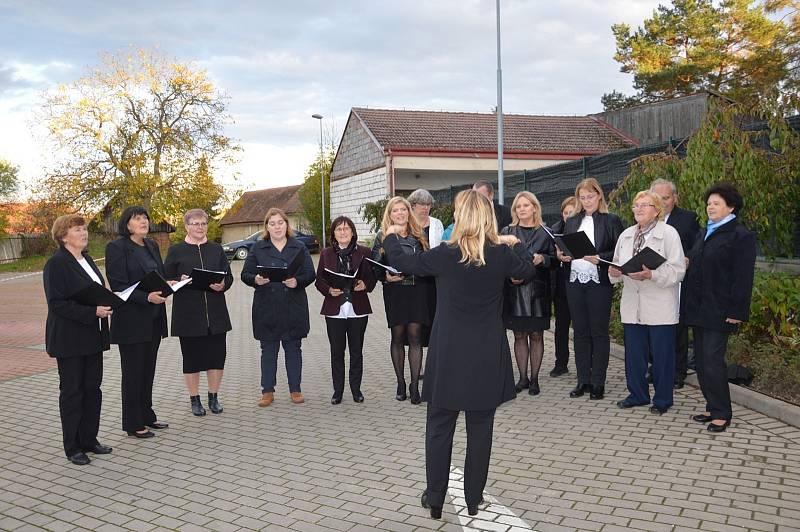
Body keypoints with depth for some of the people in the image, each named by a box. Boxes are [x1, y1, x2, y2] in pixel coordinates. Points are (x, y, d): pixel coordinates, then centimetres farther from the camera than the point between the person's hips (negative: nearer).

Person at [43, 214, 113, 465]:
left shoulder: (87, 260, 12)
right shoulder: (56, 264, -13)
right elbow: (57, 304, -19)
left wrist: (106, 304, 2)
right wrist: (93, 312, -24)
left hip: (92, 338, 8)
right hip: (69, 339, -7)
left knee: (92, 388, 12)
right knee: (72, 392, 2)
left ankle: (89, 440, 23)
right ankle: (73, 447, 13)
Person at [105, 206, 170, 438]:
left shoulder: (152, 246, 12)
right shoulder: (117, 247, -10)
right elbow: (118, 286, -15)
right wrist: (146, 297, -26)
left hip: (153, 319, 7)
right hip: (131, 320, -7)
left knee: (148, 370, 15)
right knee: (133, 372, 2)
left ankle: (146, 416, 26)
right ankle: (133, 424, 13)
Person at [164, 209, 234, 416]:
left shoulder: (216, 249, 11)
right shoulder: (176, 251, 3)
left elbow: (229, 276, 11)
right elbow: (166, 279, 2)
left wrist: (222, 284, -10)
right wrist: (181, 281, -18)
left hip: (215, 313, 3)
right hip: (188, 313, -3)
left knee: (217, 356, 5)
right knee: (191, 357, 5)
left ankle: (213, 397, 22)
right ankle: (195, 400, 19)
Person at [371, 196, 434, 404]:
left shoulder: (419, 235, 10)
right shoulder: (382, 236, 5)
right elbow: (375, 266, 3)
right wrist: (386, 276, -15)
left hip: (418, 291, 1)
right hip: (394, 291, 0)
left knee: (415, 336, -4)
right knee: (398, 336, 5)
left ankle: (415, 386, -1)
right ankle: (400, 383, 16)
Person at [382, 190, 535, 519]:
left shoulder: (445, 255, -11)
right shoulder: (501, 255, -5)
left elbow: (402, 262, 4)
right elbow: (527, 271, 16)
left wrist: (391, 236, 22)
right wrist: (515, 244, 32)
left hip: (448, 356, -2)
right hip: (487, 358, 2)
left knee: (439, 427, 10)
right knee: (480, 428, 12)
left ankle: (435, 499, 18)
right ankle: (474, 498, 20)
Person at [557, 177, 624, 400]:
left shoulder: (611, 221, 0)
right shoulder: (572, 222, 14)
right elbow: (565, 250, 18)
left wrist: (599, 258, -20)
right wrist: (561, 255, -4)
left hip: (599, 282, -4)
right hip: (575, 282, 5)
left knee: (599, 332, 2)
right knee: (580, 332, 9)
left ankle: (598, 382, 9)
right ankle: (583, 380, 16)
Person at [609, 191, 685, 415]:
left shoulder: (669, 233, -5)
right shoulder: (626, 235, 14)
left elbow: (677, 270, -12)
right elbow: (618, 264, 18)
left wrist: (651, 274, -25)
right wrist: (614, 272, -5)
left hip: (660, 308, -5)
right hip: (632, 306, 6)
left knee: (662, 354, 3)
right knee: (634, 352, 10)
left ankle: (662, 399, 16)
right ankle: (637, 394, 25)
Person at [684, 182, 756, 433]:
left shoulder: (740, 236, -8)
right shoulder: (707, 233, 18)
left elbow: (743, 278, -13)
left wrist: (737, 311, -16)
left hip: (719, 311, -8)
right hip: (698, 309, 8)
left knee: (712, 360, -8)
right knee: (702, 361, 11)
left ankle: (721, 413, 3)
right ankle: (713, 407, 21)